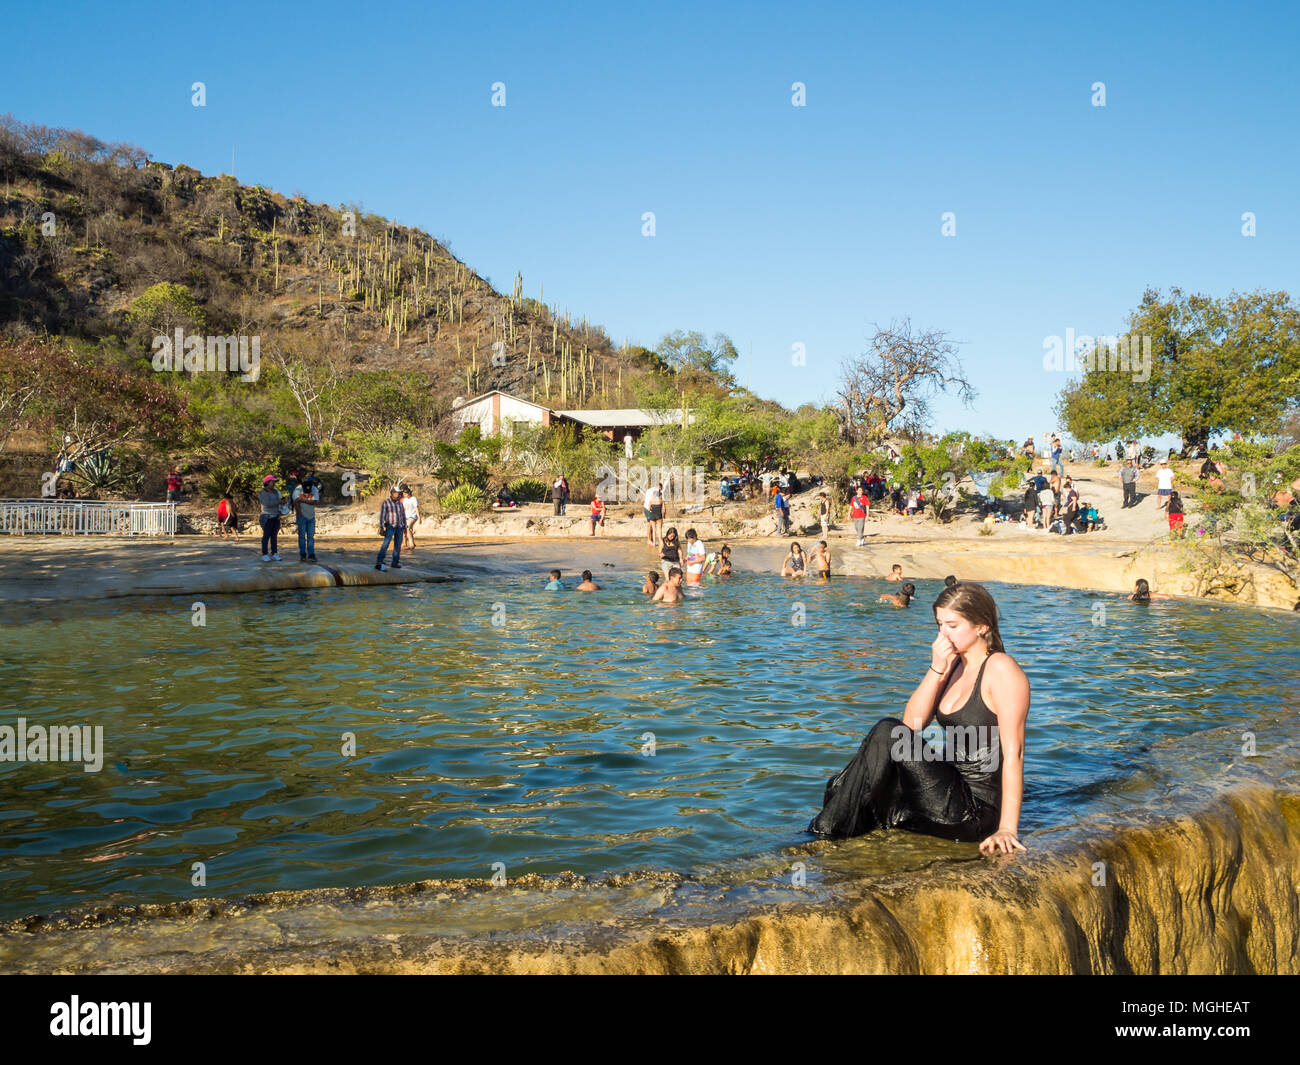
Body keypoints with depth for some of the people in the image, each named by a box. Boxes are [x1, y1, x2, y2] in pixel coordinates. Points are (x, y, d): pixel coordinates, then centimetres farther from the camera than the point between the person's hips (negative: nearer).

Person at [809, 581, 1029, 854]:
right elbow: (911, 723, 1)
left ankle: (828, 834, -12)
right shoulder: (954, 664, 12)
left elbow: (1013, 751, -18)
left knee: (888, 733, -20)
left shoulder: (1001, 670, -13)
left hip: (977, 811, -8)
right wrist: (936, 669, -10)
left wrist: (1007, 829, -22)